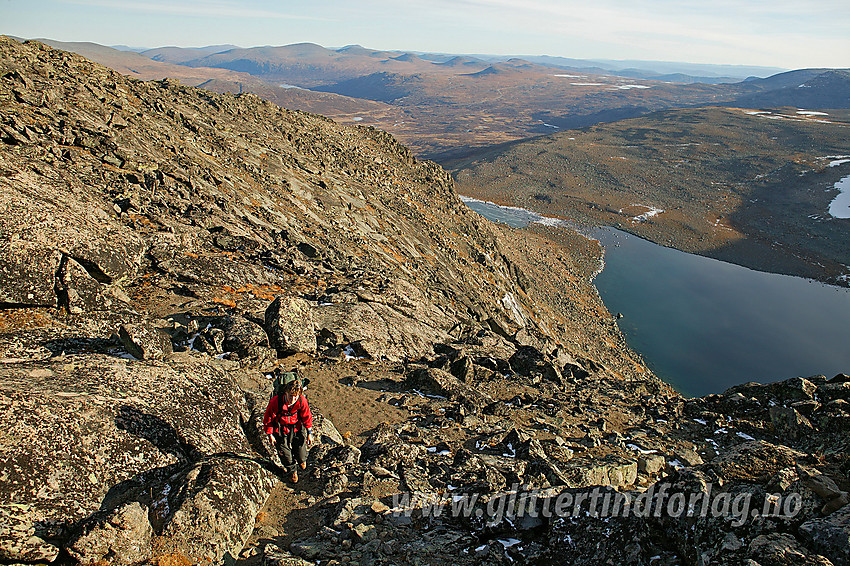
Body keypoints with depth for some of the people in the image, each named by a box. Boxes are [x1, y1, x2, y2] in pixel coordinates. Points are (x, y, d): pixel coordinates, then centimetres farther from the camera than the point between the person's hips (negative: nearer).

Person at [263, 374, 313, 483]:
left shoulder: (302, 401, -26)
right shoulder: (276, 402, -31)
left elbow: (307, 417, -7)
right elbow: (268, 418, -12)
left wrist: (309, 434, 2)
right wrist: (270, 435, -3)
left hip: (297, 428, 1)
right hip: (280, 430, -1)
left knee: (301, 456, 7)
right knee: (286, 456, 10)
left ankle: (302, 460, 49)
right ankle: (293, 471, 45)